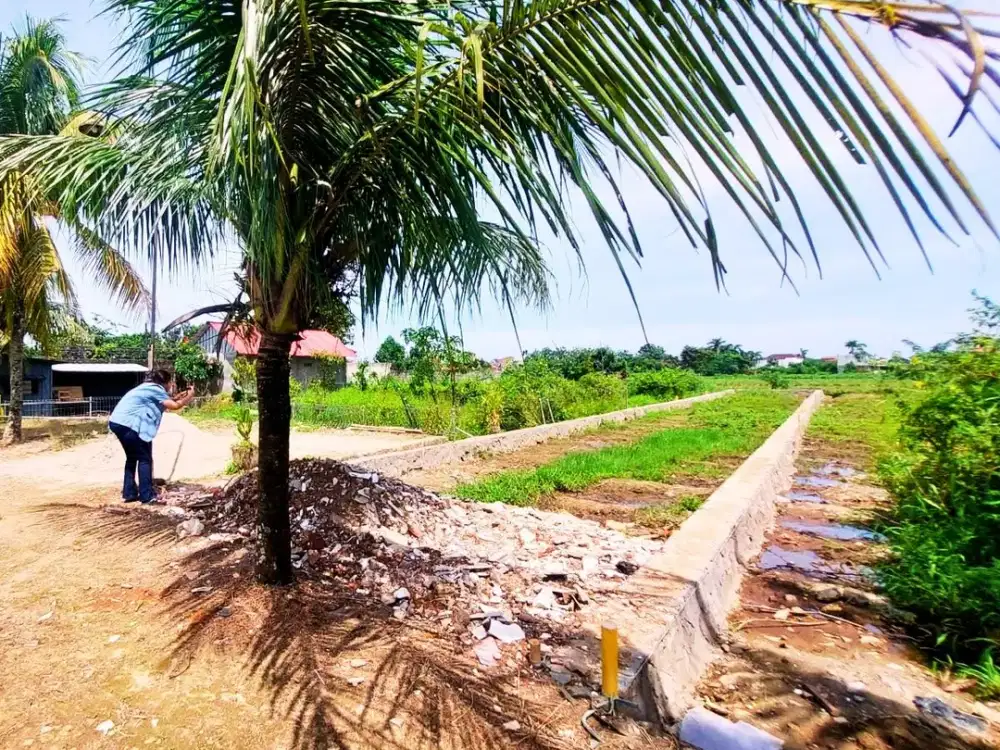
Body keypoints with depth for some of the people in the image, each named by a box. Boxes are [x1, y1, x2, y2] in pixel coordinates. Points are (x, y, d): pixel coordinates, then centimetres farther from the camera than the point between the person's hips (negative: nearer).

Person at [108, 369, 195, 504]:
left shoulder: (149, 388, 20)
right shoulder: (156, 389, -8)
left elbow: (166, 404, 24)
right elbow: (174, 406, -13)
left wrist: (179, 397, 22)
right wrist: (189, 397, -1)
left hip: (118, 422, 10)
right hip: (127, 424, -10)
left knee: (132, 457, 20)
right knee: (144, 458, -3)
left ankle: (129, 493, 23)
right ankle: (147, 496, -2)